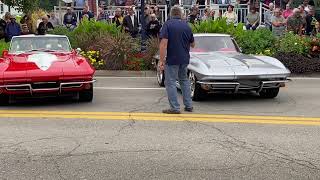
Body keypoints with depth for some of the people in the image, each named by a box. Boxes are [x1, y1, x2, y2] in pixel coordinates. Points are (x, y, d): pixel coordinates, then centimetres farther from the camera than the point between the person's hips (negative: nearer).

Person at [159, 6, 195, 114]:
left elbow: (164, 43, -18)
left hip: (172, 59, -5)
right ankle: (188, 105, 20)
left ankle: (175, 108, -1)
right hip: (185, 59, 6)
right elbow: (192, 44, 15)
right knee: (184, 80, 20)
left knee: (170, 82, 1)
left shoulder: (168, 24, -9)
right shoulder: (186, 26, 6)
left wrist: (161, 60, -17)